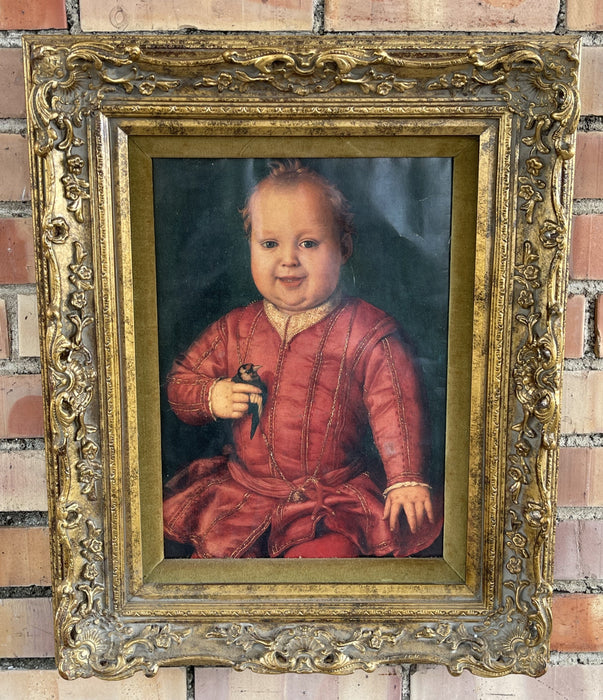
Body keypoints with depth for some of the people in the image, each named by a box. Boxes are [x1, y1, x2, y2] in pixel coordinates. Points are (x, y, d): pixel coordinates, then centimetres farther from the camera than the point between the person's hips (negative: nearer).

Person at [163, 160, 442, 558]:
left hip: (334, 496, -3)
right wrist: (212, 397, -8)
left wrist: (406, 478, -14)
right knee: (215, 549, -10)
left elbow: (396, 407, -7)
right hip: (243, 490, 4)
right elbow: (181, 379, 13)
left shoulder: (368, 331, -6)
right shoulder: (236, 329, 4)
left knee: (327, 555, -24)